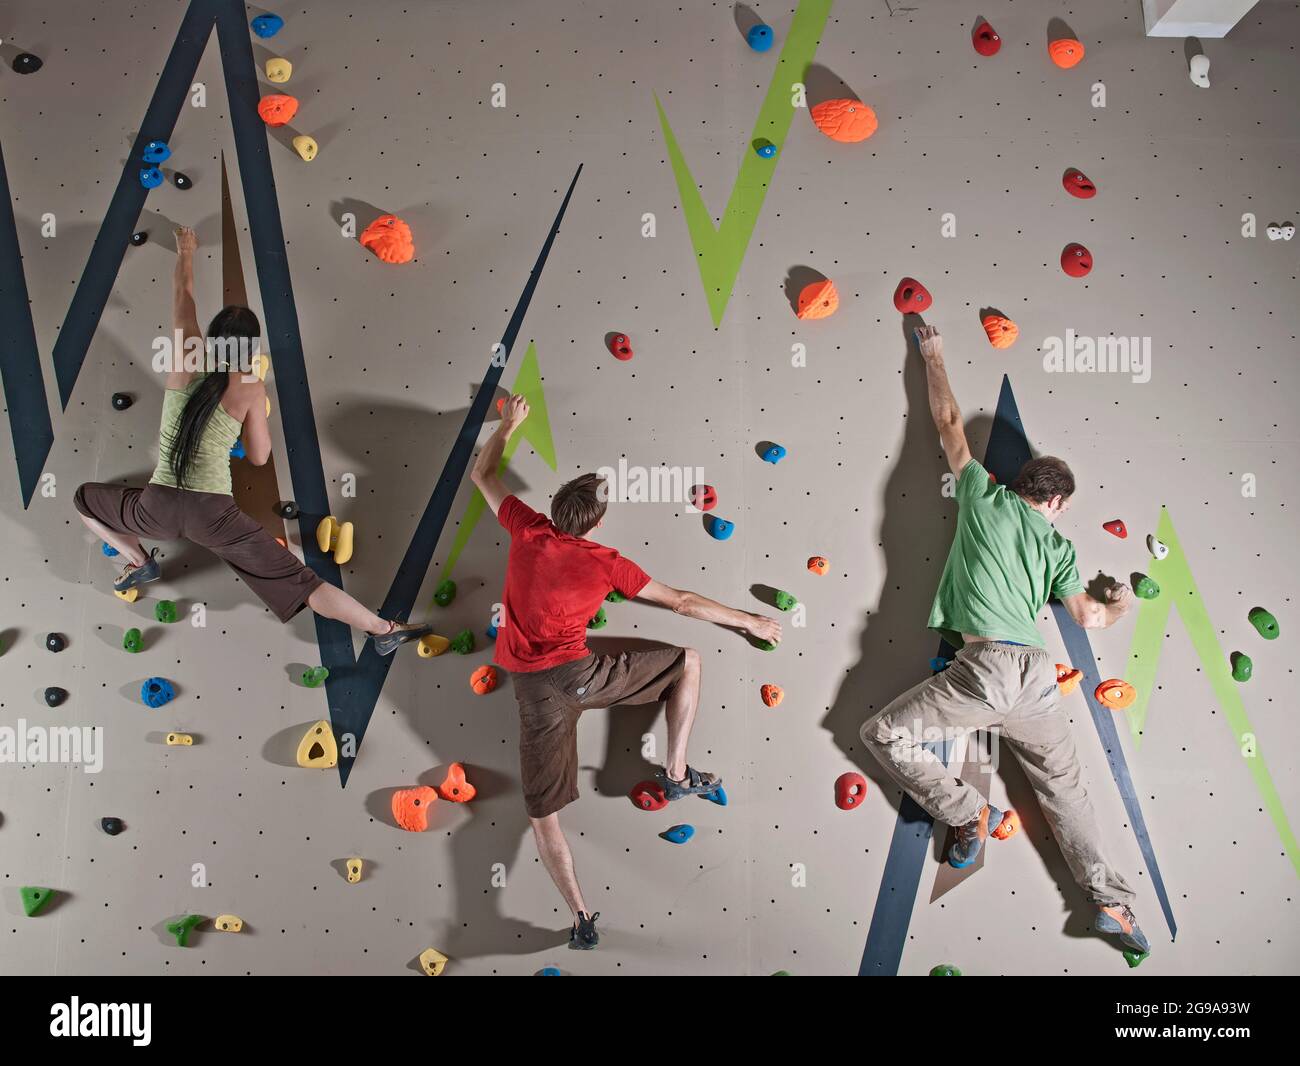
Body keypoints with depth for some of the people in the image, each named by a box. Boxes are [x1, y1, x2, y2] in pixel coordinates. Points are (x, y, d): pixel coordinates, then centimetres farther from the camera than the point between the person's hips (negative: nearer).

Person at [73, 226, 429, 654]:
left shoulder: (186, 360, 1)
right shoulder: (251, 387, -5)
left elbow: (182, 298, 19)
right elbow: (259, 456, 3)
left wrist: (185, 252, 35)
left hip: (158, 508, 2)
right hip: (214, 515, -2)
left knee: (85, 497, 34)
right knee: (302, 583, -1)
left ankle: (139, 562, 24)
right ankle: (385, 630, -6)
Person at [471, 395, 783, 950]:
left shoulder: (528, 531, 4)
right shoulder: (607, 563, -3)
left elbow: (482, 474, 20)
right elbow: (682, 602, 1)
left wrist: (509, 423, 35)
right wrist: (749, 620, 12)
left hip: (531, 688, 3)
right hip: (577, 673, -3)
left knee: (543, 811, 12)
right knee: (688, 660, 13)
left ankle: (581, 918, 6)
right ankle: (677, 773, 15)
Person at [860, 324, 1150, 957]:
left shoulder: (986, 498, 8)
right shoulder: (1058, 547, 16)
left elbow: (949, 424, 17)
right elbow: (1088, 618, 15)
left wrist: (932, 359, 30)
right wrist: (1122, 605, 39)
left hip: (986, 667, -5)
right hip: (1038, 674, 5)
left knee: (883, 735, 5)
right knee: (1065, 786, 19)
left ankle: (970, 814, 2)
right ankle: (1112, 900, 16)